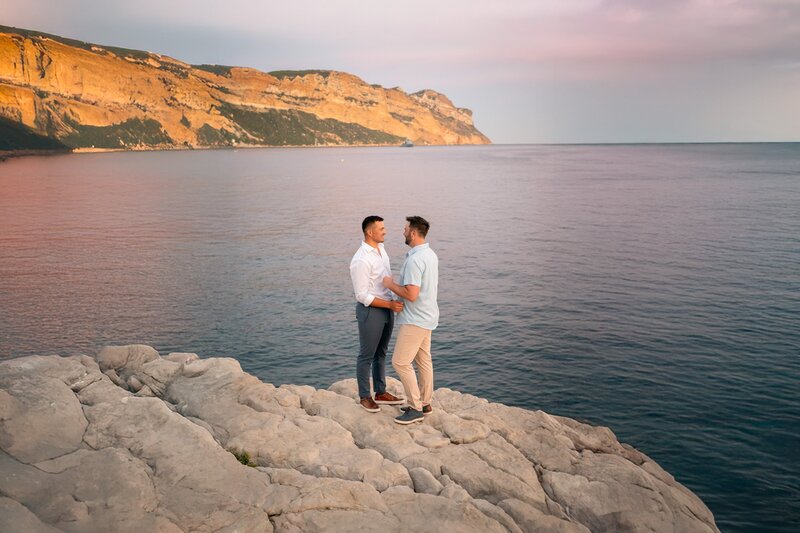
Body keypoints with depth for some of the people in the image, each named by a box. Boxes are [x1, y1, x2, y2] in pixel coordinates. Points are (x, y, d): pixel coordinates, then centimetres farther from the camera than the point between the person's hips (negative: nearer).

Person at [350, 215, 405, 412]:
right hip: (370, 310, -8)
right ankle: (364, 397, 21)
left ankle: (381, 393, 30)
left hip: (386, 308, 8)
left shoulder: (380, 249, 5)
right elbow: (363, 296, -22)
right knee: (367, 355, 6)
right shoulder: (361, 260, -24)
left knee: (381, 353, 18)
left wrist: (392, 304, 18)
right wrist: (390, 305, -24)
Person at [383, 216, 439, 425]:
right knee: (423, 360, 16)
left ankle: (415, 408, 1)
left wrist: (390, 284, -13)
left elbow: (411, 295, -29)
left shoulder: (414, 260, -25)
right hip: (426, 316, 10)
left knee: (400, 362, -4)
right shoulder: (430, 254, 8)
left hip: (415, 319, -10)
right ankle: (424, 403, 24)